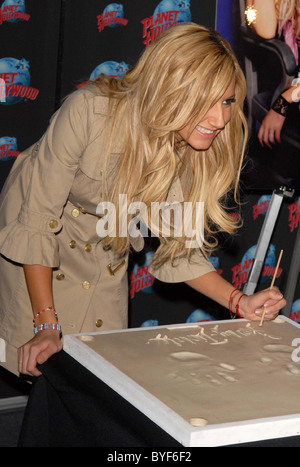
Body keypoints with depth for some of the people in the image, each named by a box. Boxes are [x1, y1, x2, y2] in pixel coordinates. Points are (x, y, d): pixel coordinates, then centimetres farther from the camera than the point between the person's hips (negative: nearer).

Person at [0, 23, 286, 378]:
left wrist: (239, 302, -24)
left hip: (104, 251, 4)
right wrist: (46, 325, -28)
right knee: (40, 364, -4)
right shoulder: (88, 112, -35)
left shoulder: (196, 154, -20)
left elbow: (178, 247, -9)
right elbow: (37, 221, -28)